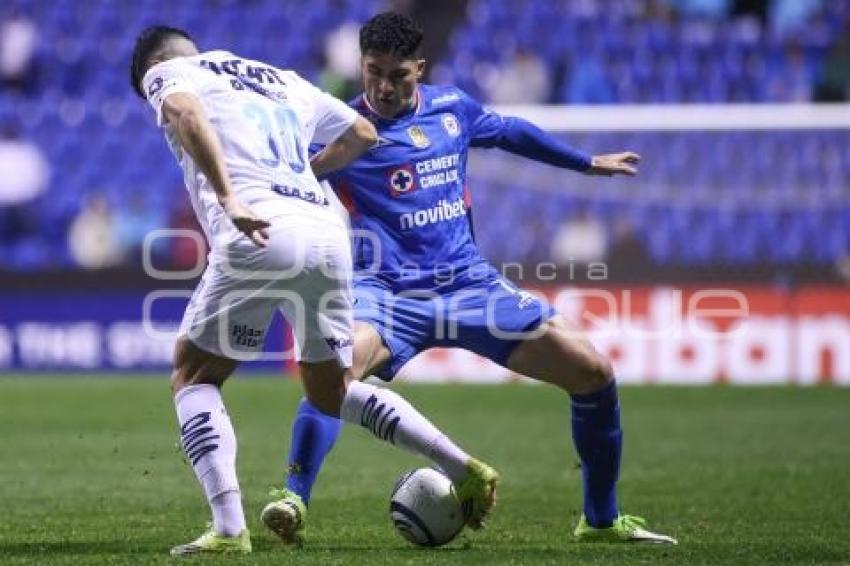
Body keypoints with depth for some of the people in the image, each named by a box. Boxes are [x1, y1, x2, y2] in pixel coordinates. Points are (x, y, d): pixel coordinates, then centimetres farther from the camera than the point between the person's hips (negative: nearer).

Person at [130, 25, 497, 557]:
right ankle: (467, 472, 16)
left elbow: (183, 110, -12)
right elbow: (362, 133, 41)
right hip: (328, 232, 6)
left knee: (193, 378, 9)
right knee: (332, 393, 24)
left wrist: (228, 200, -20)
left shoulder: (165, 71, 13)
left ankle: (229, 529, -8)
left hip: (261, 235, -6)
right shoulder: (284, 80, 31)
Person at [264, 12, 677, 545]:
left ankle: (602, 520, 13)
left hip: (469, 282, 4)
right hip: (388, 291, -4)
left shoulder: (451, 106, 9)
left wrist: (587, 163, 38)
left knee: (593, 372, -3)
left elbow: (509, 131, 27)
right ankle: (293, 501, -35)